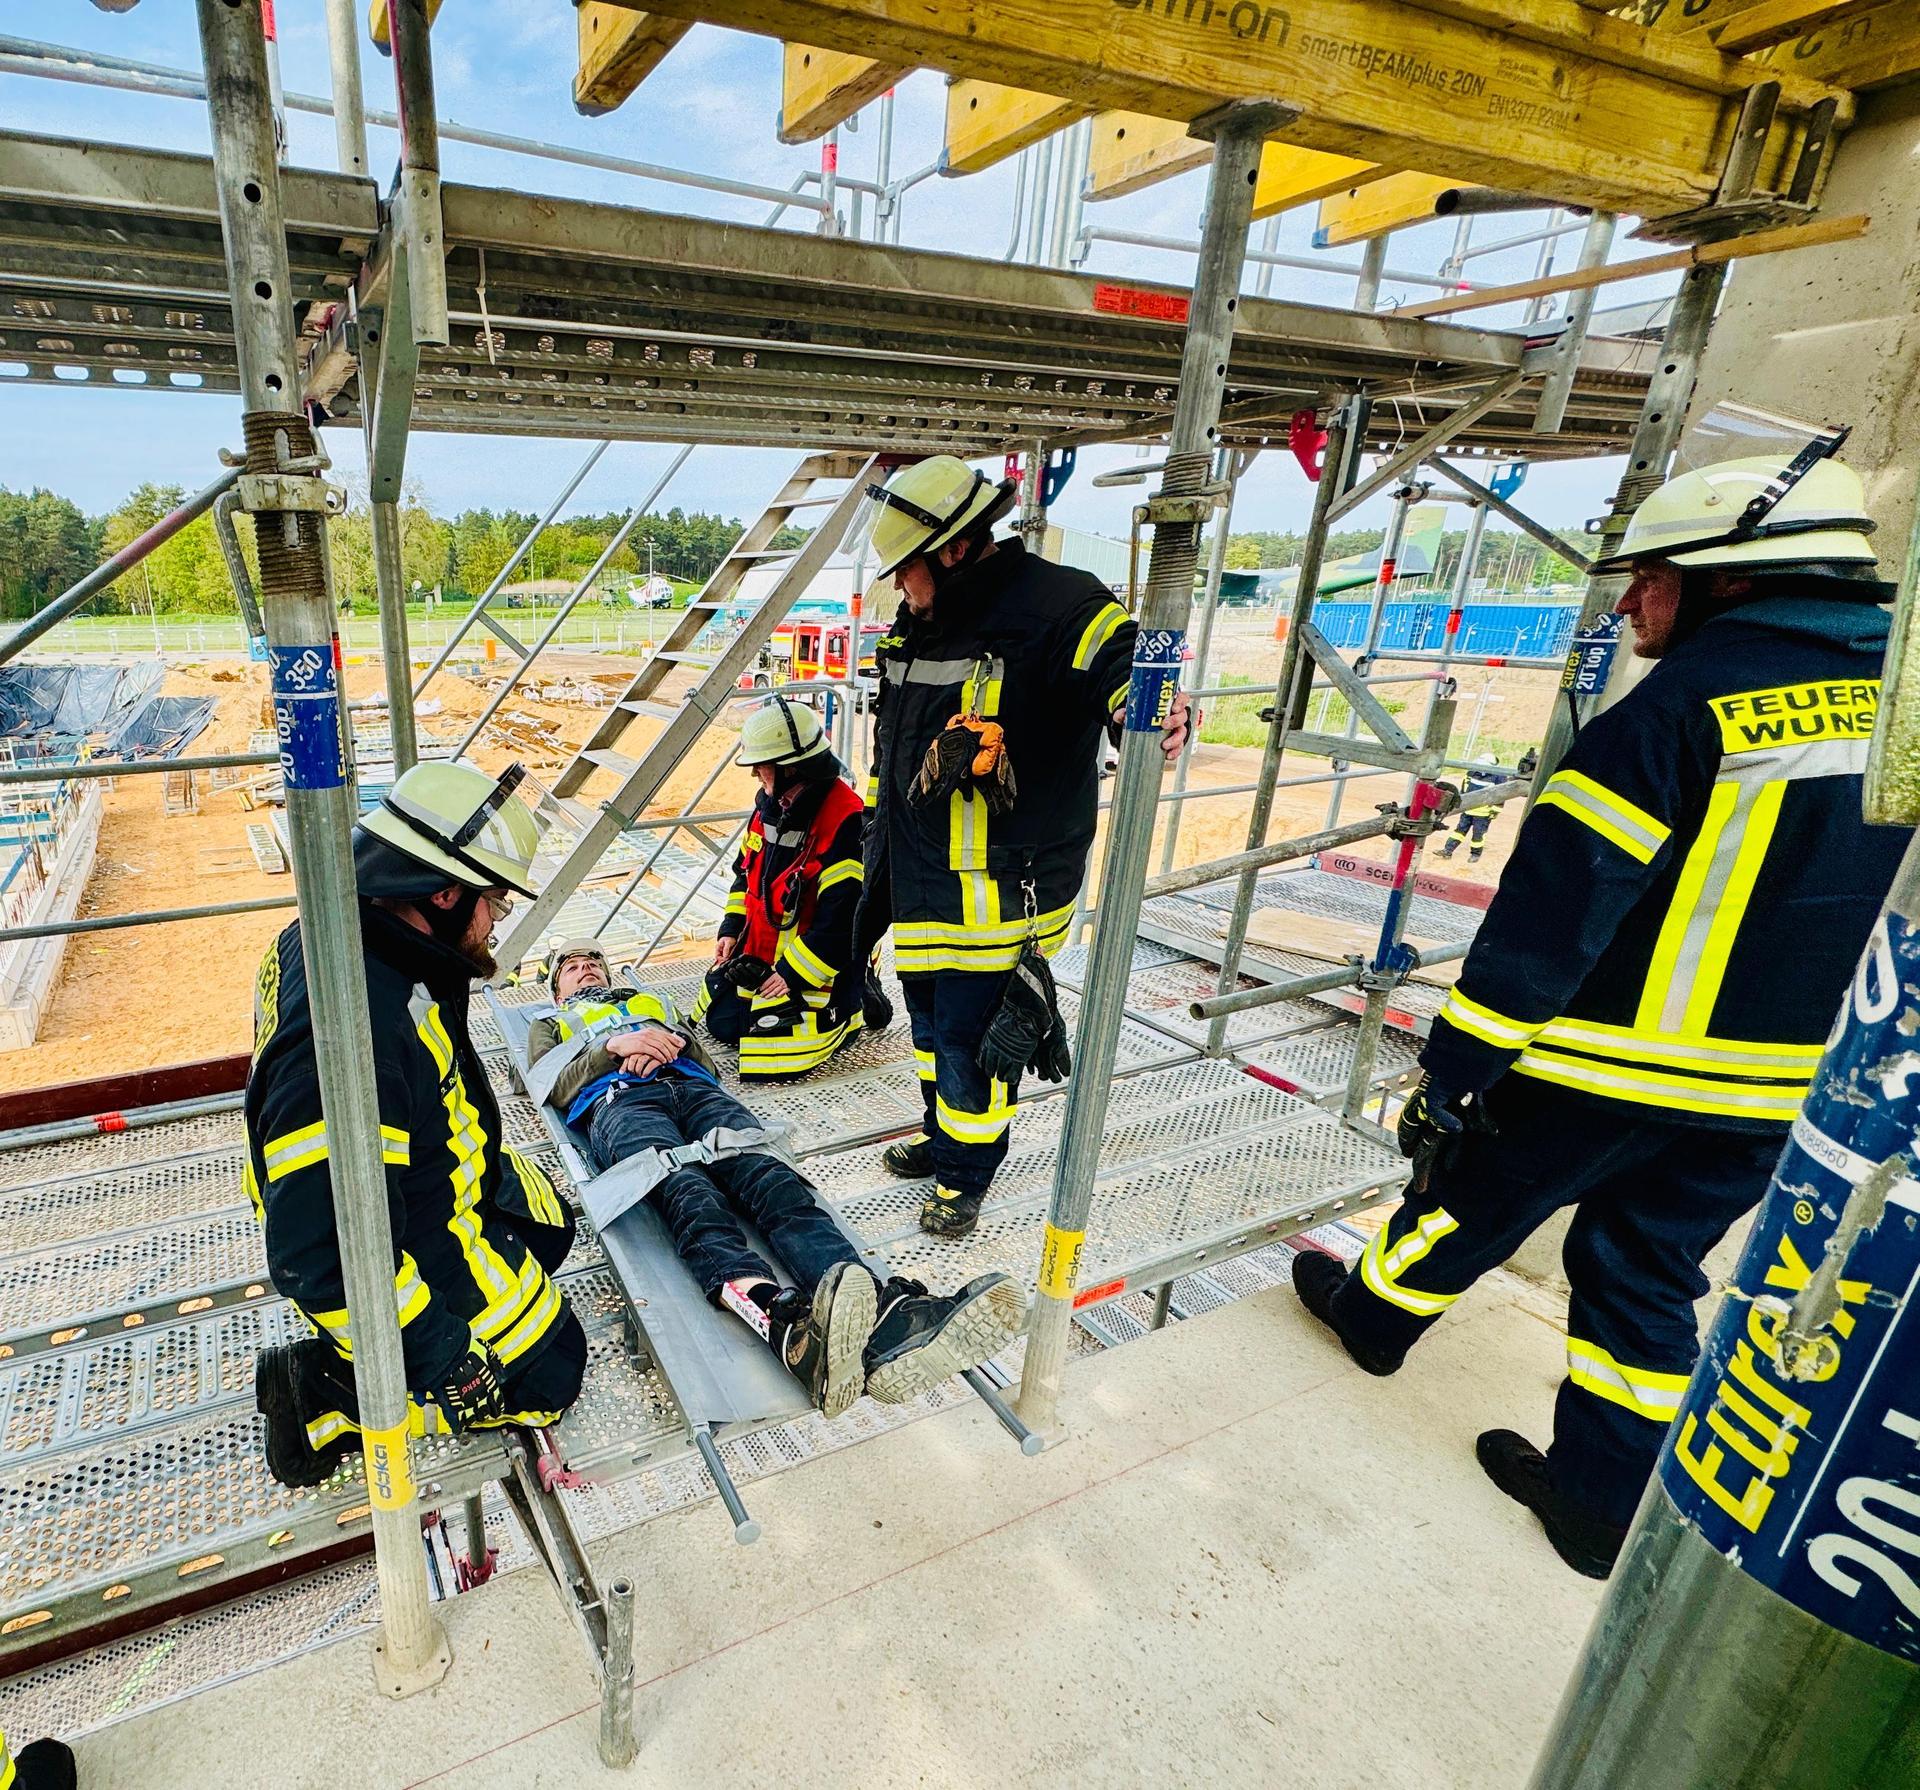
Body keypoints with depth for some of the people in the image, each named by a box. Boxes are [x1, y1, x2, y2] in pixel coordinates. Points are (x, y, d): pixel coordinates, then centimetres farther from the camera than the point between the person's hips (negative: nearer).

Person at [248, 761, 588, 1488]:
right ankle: (330, 1393, 7)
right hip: (415, 1248, -9)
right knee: (549, 1374, 5)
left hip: (426, 1186, 9)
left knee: (550, 1223, 27)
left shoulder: (350, 933, -9)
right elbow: (319, 1252, -35)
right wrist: (443, 1357, -25)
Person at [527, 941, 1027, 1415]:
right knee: (689, 1192, -38)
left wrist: (667, 1044, 5)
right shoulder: (550, 1026, 37)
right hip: (618, 1101, -2)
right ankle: (785, 1322, -68)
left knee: (771, 1178, -31)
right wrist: (615, 1046, -1)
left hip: (694, 1088, 2)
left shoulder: (651, 1002, 41)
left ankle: (886, 1318, -58)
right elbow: (555, 1090, 14)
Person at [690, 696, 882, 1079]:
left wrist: (793, 975, -21)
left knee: (768, 1054, -15)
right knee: (719, 1020, 14)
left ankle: (855, 1004, 7)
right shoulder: (771, 801, 3)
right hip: (760, 949, 9)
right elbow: (748, 866, 18)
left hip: (814, 962, -9)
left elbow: (842, 918, -27)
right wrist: (731, 929, 8)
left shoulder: (846, 822, -26)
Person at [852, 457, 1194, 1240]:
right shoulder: (918, 622, 9)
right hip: (923, 880, 8)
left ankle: (966, 1174, 27)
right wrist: (882, 838, 23)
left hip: (999, 889, -8)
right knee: (930, 1017, 22)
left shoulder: (1060, 609, -17)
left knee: (972, 1035, 2)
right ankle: (943, 1137, 46)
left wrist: (1159, 715, -49)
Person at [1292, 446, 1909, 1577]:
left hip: (1611, 1065, -6)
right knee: (1647, 1271, 20)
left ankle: (1377, 1312, 42)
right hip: (1783, 1098, 6)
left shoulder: (1684, 705, -19)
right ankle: (1603, 1504, 31)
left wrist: (1453, 1068, -15)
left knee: (1475, 1196, 17)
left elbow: (1554, 907, -22)